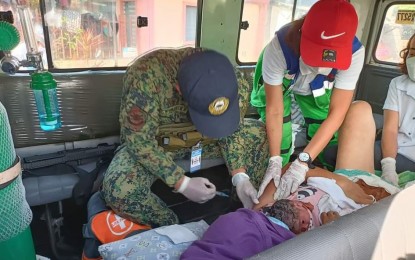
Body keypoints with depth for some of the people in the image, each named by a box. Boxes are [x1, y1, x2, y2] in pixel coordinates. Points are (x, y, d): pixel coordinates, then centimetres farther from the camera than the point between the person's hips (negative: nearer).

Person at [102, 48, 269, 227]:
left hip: (202, 138, 3)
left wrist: (240, 177, -22)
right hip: (156, 142, -2)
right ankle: (173, 229, -1)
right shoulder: (147, 76, -35)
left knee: (262, 135, -12)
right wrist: (182, 183, -28)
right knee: (120, 190, -30)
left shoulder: (235, 81, -23)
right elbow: (139, 141, -27)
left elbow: (232, 130, -9)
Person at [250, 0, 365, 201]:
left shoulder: (354, 52, -37)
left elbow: (337, 114, -33)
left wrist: (302, 163, -41)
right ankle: (274, 187, 12)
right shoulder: (279, 47, -43)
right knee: (280, 142, -14)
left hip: (317, 88, 2)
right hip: (277, 82, -2)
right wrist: (274, 161, -37)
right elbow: (274, 110, -32)